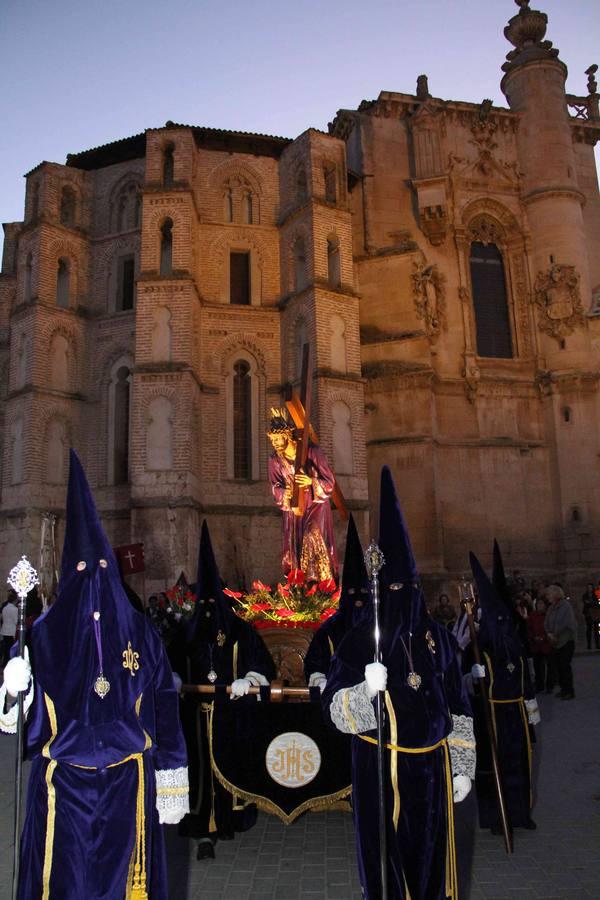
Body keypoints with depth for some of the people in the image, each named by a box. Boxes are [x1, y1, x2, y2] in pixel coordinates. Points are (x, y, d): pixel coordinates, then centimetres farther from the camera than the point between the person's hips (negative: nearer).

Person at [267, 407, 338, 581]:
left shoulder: (312, 452, -16)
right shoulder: (274, 459, -5)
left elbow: (330, 481, -12)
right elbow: (275, 488, -2)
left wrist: (311, 482, -31)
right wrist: (285, 494, -25)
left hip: (316, 505, -4)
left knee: (313, 540, -21)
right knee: (294, 550, 3)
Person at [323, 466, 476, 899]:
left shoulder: (438, 637, 2)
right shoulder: (359, 641, -8)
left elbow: (459, 708, 8)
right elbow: (336, 710, -12)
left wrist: (463, 767, 8)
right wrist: (367, 689, -30)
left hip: (431, 767, 3)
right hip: (380, 771, -3)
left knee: (430, 856, 13)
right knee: (386, 860, 5)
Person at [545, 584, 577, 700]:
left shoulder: (565, 605, -12)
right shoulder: (552, 607, 11)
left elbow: (564, 624, -18)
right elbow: (547, 623, 9)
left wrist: (555, 635, -9)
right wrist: (549, 633, -9)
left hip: (566, 641, -7)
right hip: (555, 642, 7)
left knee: (565, 666, -6)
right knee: (559, 666, 11)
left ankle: (569, 691, 2)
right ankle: (564, 689, 21)